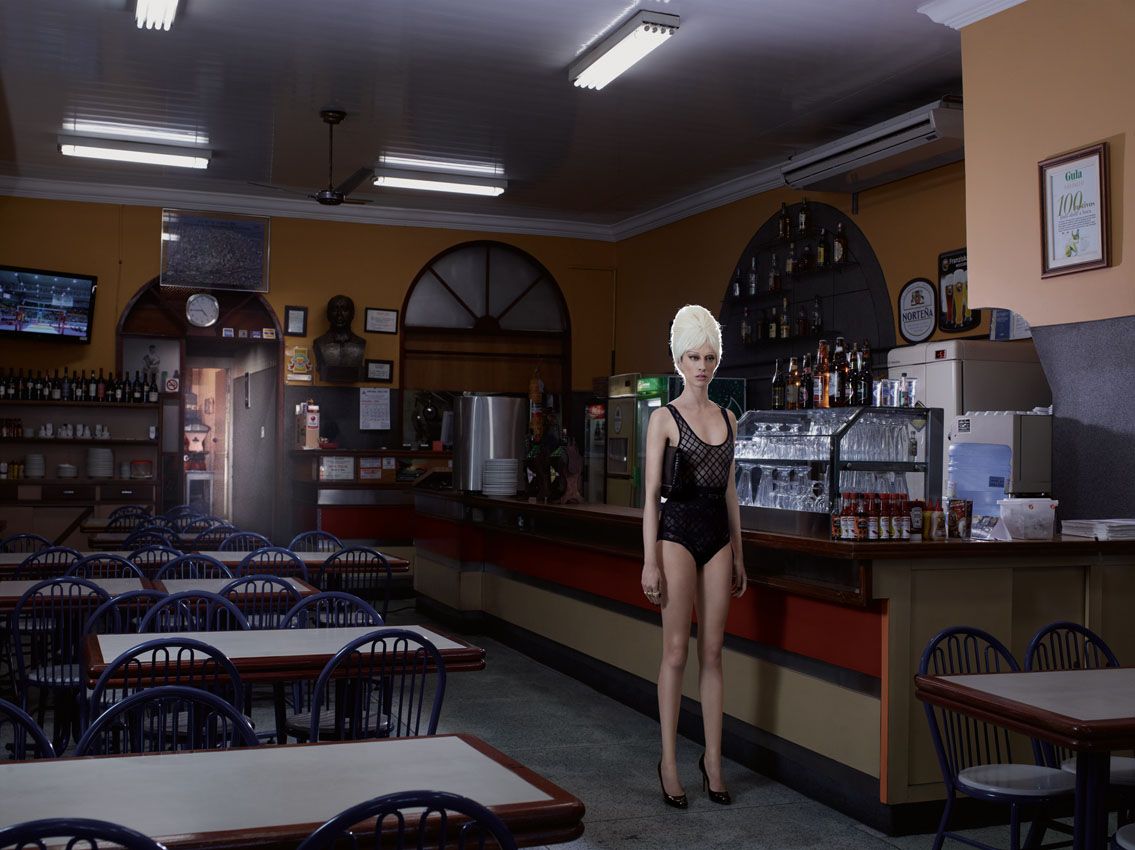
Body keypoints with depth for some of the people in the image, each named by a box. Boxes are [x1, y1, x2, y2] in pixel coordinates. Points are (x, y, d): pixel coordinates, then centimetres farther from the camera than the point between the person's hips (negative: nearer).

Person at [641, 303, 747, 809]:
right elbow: (651, 494, -7)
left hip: (717, 537, 5)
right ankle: (669, 761, 8)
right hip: (677, 532, -5)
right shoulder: (665, 418, -3)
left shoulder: (726, 419, 12)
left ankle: (713, 760, 15)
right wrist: (649, 561, -12)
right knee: (676, 652, -2)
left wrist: (738, 554, 14)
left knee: (712, 652, 7)